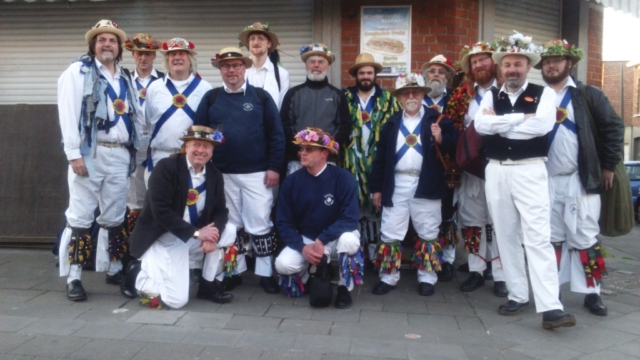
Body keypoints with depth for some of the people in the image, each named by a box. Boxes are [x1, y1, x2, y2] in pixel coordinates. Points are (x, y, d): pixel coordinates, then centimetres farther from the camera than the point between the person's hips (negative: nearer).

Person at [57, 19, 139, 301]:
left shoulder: (124, 79, 19)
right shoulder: (78, 71, 2)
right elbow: (68, 113, -8)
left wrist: (134, 151, 9)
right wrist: (74, 153, -16)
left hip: (120, 154, 5)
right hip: (90, 152, -5)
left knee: (114, 216, 11)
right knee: (80, 216, -3)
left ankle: (114, 269, 23)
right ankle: (74, 278, 4)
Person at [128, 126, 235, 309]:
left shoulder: (215, 175, 0)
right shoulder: (165, 167, -17)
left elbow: (220, 211, -1)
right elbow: (160, 211, -25)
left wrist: (213, 233, -24)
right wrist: (196, 233, -28)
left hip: (192, 237, 6)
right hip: (161, 239, -6)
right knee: (176, 300, -17)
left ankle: (208, 285, 3)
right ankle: (142, 276, 13)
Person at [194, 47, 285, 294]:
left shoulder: (261, 96, 2)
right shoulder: (210, 98, 6)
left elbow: (276, 134, 0)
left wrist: (274, 167, -6)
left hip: (257, 173, -2)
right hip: (222, 174, 2)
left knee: (260, 225, 2)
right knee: (230, 225, 12)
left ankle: (265, 273, 15)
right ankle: (234, 271, 25)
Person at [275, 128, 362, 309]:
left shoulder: (342, 177, -17)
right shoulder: (291, 181, -9)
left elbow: (350, 218, -21)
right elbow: (283, 222, -6)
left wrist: (322, 240, -27)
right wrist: (302, 247, -21)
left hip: (337, 236, -2)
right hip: (305, 239, 2)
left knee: (349, 239, -36)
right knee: (283, 265, -24)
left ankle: (344, 288, -7)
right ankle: (311, 278, 13)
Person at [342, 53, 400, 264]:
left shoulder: (388, 99, 8)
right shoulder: (345, 97, 10)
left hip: (378, 162, 0)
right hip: (352, 162, 1)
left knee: (376, 207, 0)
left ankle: (375, 253, 11)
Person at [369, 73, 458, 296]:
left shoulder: (436, 119, 2)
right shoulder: (391, 123, 10)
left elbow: (455, 146, -4)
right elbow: (380, 156, 9)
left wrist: (442, 140, -24)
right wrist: (376, 187, 6)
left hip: (426, 185, -2)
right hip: (396, 185, 2)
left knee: (428, 233, 9)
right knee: (390, 233, 5)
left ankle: (427, 278, 22)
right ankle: (388, 277, 18)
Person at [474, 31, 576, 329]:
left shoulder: (543, 94, 3)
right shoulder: (491, 97, 11)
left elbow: (542, 125, -16)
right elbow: (480, 125, -8)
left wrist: (499, 123, -9)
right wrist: (522, 117, -11)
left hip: (530, 171, -4)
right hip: (496, 172, 4)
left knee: (538, 236, -10)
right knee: (506, 236, 9)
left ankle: (550, 308, -10)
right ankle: (517, 295, 21)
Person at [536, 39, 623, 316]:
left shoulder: (587, 95, 2)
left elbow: (613, 127, 1)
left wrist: (608, 166, -3)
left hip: (580, 179, -2)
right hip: (546, 181, 2)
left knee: (584, 237, 1)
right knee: (552, 238, 9)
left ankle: (592, 292, 13)